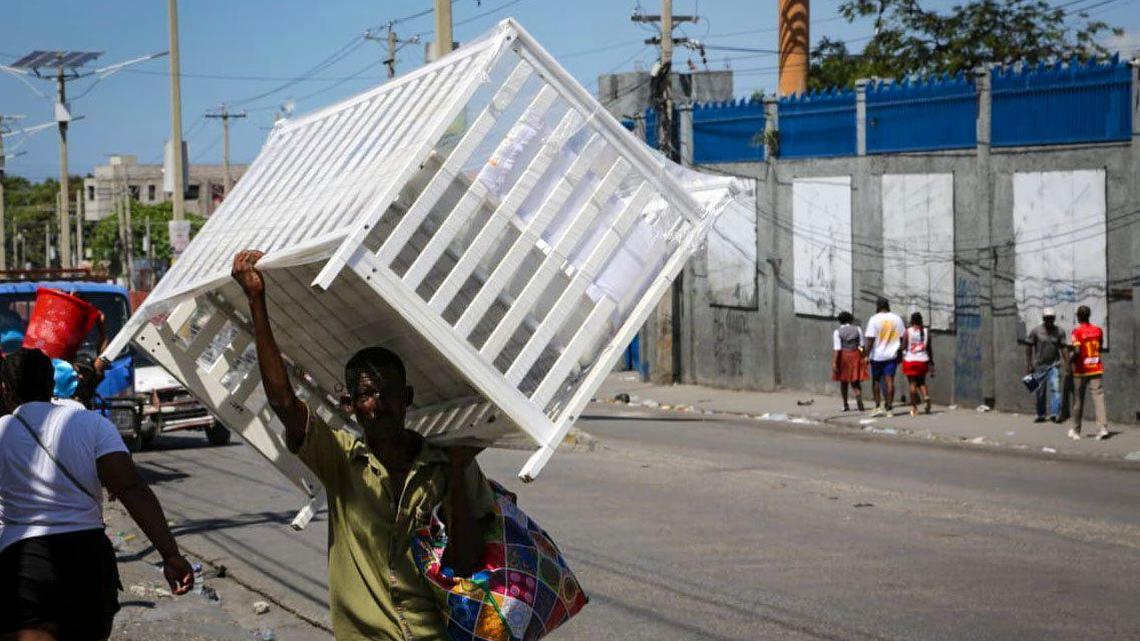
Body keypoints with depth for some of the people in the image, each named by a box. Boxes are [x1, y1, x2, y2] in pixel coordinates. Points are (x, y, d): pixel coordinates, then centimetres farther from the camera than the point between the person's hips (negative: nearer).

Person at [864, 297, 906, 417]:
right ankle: (888, 408, -4)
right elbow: (902, 337, 7)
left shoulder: (874, 319, -7)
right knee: (889, 380, 0)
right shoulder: (897, 319, 5)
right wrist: (900, 353, 16)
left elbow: (870, 340, -11)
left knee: (876, 381, 11)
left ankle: (878, 406, 8)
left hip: (877, 356, -2)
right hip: (892, 356, 2)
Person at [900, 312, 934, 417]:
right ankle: (926, 397, -11)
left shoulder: (908, 332, -7)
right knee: (922, 382, 17)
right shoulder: (926, 331, 2)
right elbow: (930, 348, 5)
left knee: (913, 383, 3)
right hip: (923, 361, 3)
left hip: (910, 361, -3)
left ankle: (914, 408, 1)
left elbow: (903, 347, -8)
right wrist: (931, 363, 11)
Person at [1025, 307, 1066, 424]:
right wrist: (1028, 364, 0)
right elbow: (1029, 347, 1)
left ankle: (1055, 414, -17)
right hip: (1039, 366, 0)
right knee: (1040, 392, 8)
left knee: (1055, 388, -14)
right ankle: (1040, 415, 21)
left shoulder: (1059, 331, -1)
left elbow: (1063, 348, 4)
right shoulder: (1036, 331, -4)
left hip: (1054, 365, 0)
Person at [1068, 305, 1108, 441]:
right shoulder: (1098, 330, 4)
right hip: (1096, 369, 3)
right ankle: (1103, 427, -19)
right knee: (1098, 396, -4)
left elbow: (1077, 352, -19)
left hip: (1081, 370, -3)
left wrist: (1070, 362, -3)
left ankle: (1076, 431, 18)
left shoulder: (1077, 331, -11)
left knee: (1078, 400, 9)